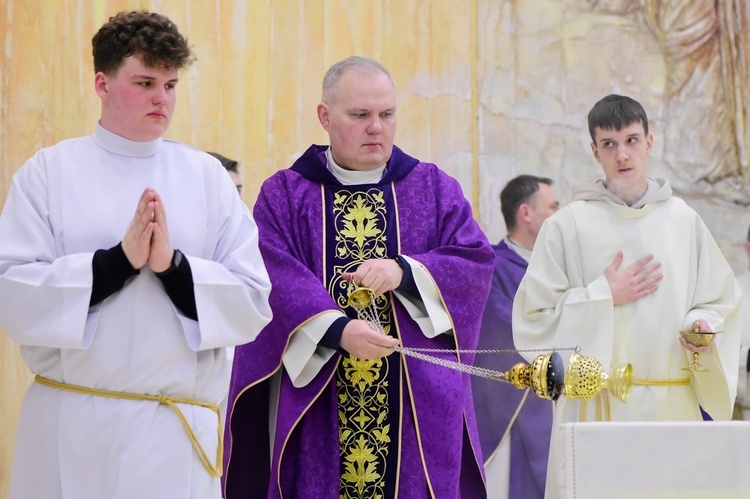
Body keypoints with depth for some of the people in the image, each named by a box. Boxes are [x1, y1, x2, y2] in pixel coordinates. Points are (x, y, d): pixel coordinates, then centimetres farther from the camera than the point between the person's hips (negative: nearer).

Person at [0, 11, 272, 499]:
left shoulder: (207, 177, 5)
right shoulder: (49, 172, 1)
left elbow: (253, 304, 0)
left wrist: (173, 265, -16)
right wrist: (119, 260, -17)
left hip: (179, 430, 1)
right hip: (71, 427, -1)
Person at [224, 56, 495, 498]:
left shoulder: (436, 190, 13)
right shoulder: (283, 195, 7)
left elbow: (476, 262, 0)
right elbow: (276, 276, -8)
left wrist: (405, 271, -17)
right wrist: (336, 328, -24)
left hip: (418, 404, 1)